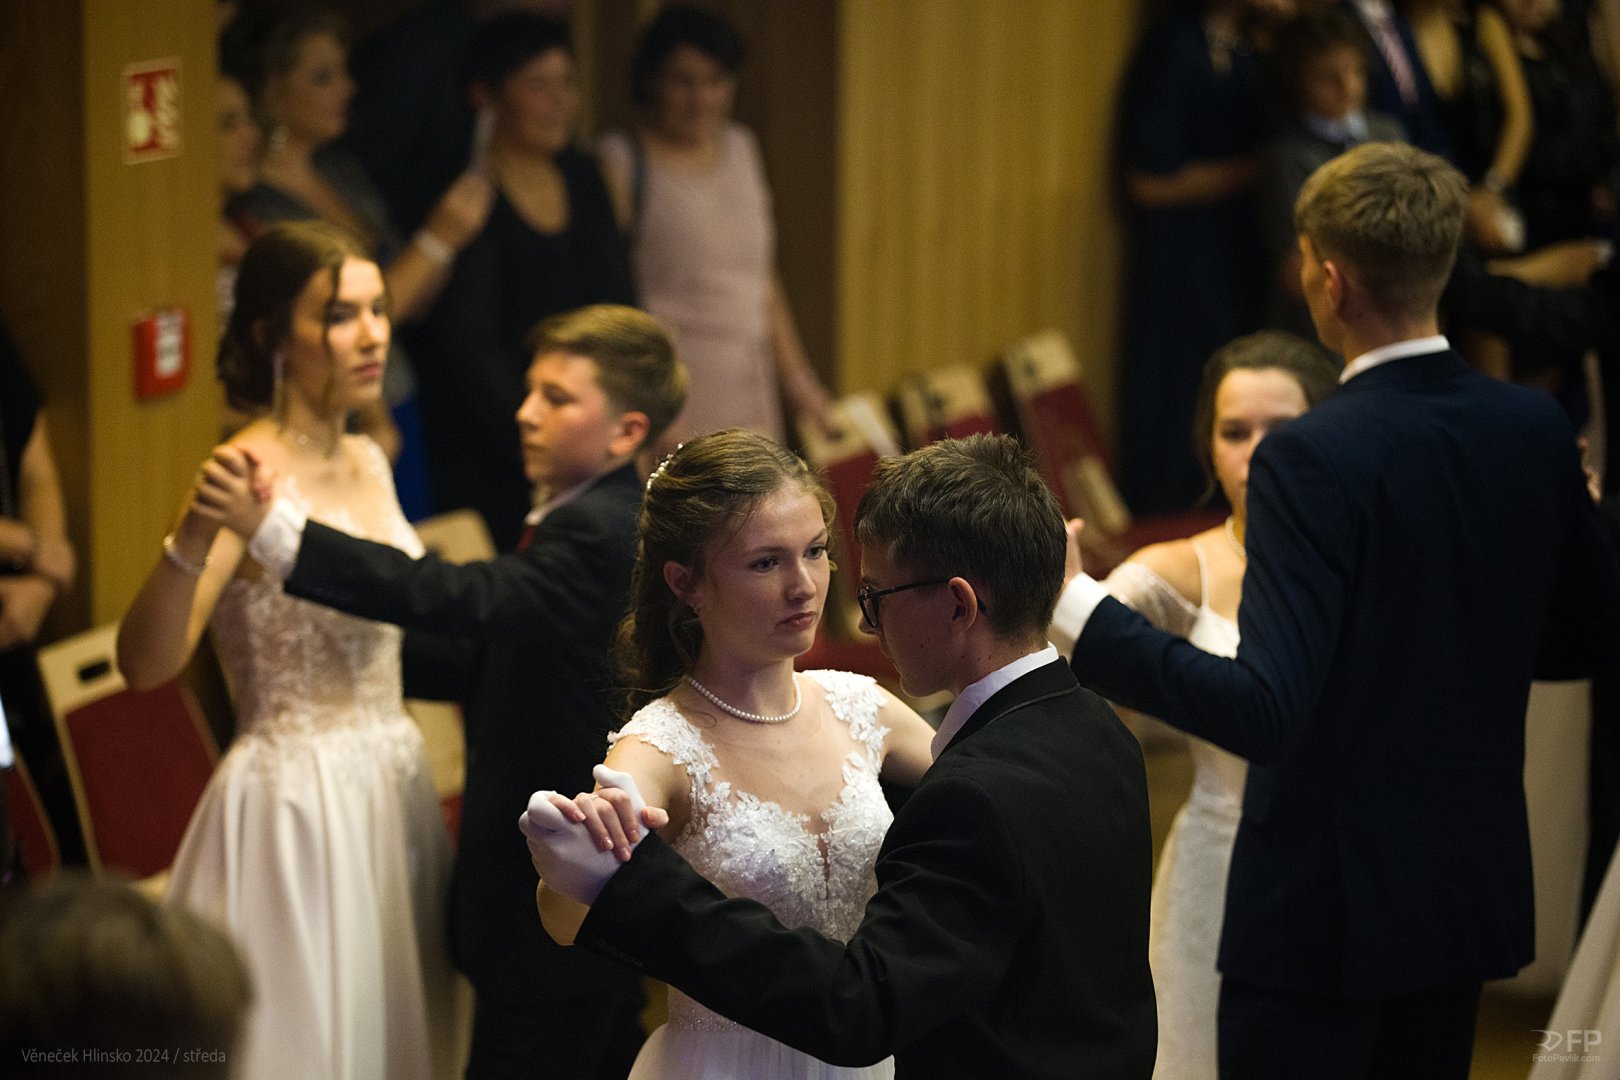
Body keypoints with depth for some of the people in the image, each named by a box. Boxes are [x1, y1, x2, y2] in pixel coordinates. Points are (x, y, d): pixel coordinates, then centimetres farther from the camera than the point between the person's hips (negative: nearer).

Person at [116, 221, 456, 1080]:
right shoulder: (249, 473, -16)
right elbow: (144, 664, -28)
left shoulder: (367, 463, 7)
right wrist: (192, 538, -42)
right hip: (295, 807, -8)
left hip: (392, 792, 8)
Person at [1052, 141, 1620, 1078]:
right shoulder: (1536, 431, -2)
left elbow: (1263, 709, -28)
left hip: (1326, 906, -7)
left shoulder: (1315, 459, -22)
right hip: (1474, 895, 7)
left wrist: (1080, 607, -26)